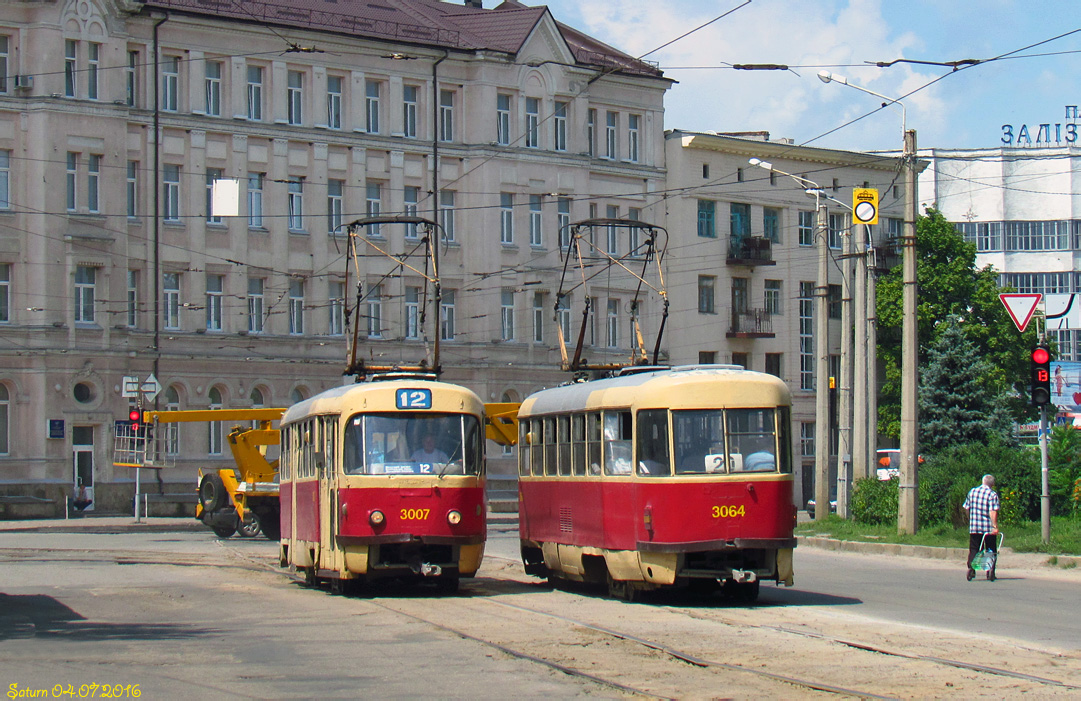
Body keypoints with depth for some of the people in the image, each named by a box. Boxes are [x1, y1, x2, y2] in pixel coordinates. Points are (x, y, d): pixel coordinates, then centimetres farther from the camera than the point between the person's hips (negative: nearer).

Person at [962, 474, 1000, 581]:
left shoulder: (972, 491, 7)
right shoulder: (992, 495, -7)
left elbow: (966, 508, 13)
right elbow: (993, 512, -18)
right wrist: (995, 526, -21)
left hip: (974, 528, 3)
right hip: (989, 528, -3)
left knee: (973, 549, 9)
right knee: (991, 551, 9)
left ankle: (971, 568, -9)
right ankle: (990, 572, 3)